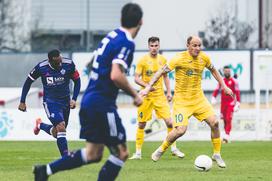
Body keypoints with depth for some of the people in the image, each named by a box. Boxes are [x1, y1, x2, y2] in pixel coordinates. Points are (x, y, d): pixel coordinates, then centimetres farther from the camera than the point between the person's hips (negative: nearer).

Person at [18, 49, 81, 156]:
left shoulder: (69, 65, -15)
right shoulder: (41, 67, -17)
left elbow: (77, 81, 0)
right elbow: (28, 82, -1)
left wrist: (74, 99, -11)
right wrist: (22, 102, 0)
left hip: (65, 101, 3)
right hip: (50, 102, -3)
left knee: (57, 133, 11)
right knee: (61, 127, -23)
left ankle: (40, 125, 42)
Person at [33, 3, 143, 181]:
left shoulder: (112, 36, 12)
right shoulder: (126, 43, -14)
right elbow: (116, 76, -25)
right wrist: (135, 95, -10)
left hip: (89, 101, 9)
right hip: (102, 105, -9)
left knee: (93, 153, 14)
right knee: (121, 152, 0)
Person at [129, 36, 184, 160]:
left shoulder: (163, 60, 5)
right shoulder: (143, 60, -6)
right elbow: (136, 78, -9)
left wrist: (169, 91, 8)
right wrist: (147, 86, -25)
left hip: (160, 95, 2)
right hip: (146, 96, -2)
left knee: (169, 121, -8)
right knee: (141, 124, 2)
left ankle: (174, 148, 5)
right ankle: (138, 152, 11)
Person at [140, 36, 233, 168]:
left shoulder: (204, 58, 0)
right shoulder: (180, 58, -16)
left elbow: (213, 70, 21)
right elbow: (161, 72, -13)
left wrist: (223, 86, 20)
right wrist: (148, 87, -20)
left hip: (198, 98, 5)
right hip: (181, 100, -5)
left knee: (214, 122, -8)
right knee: (181, 130, -18)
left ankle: (217, 155, 9)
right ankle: (161, 150, 7)